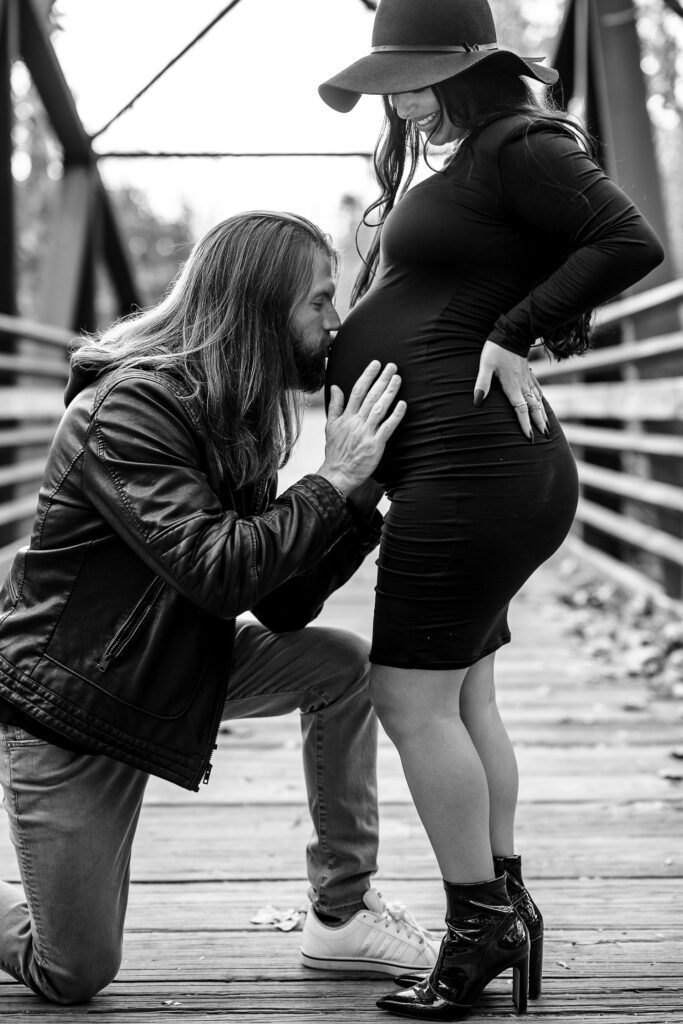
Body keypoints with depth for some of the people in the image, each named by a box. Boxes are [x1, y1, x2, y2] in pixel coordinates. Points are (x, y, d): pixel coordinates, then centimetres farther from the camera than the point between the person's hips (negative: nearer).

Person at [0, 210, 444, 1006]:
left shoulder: (237, 415, 2)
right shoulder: (129, 406, -25)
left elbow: (281, 606, -1)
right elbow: (217, 571, -33)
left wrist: (361, 495, -11)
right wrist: (334, 479, -27)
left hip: (173, 671, 8)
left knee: (340, 665, -8)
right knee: (73, 977, -3)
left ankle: (341, 914, 4)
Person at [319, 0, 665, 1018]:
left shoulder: (518, 150, -9)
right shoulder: (445, 169, 19)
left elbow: (632, 240, -18)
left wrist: (511, 333, -17)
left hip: (470, 463, -11)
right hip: (470, 472, 11)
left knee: (412, 698, -7)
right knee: (463, 697, 14)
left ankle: (479, 923, 3)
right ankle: (507, 904, 23)